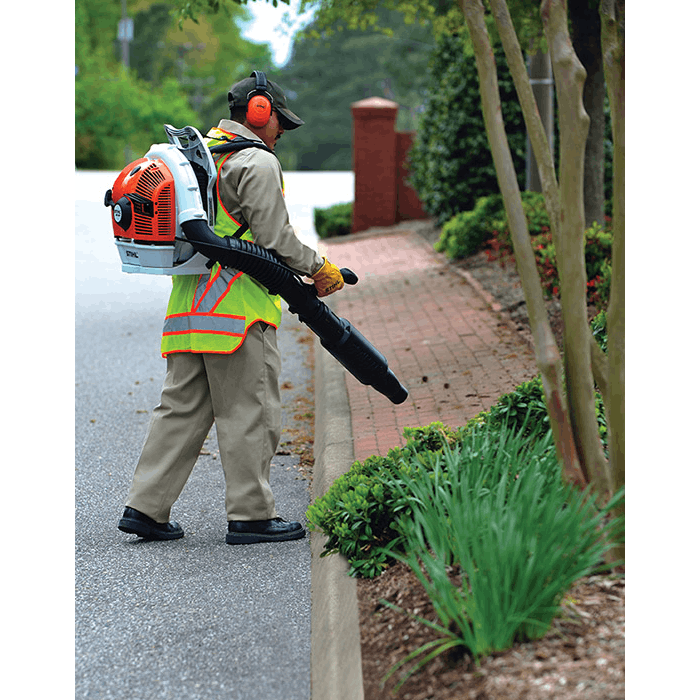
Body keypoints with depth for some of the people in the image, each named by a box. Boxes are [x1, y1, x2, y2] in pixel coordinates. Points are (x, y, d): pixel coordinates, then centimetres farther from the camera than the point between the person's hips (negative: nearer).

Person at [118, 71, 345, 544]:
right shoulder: (256, 162, -9)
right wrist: (318, 268, 0)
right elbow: (274, 238, -15)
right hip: (238, 308, -9)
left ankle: (146, 507, 9)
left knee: (182, 407, 11)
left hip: (189, 302, 9)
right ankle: (251, 514, 4)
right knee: (249, 411, -1)